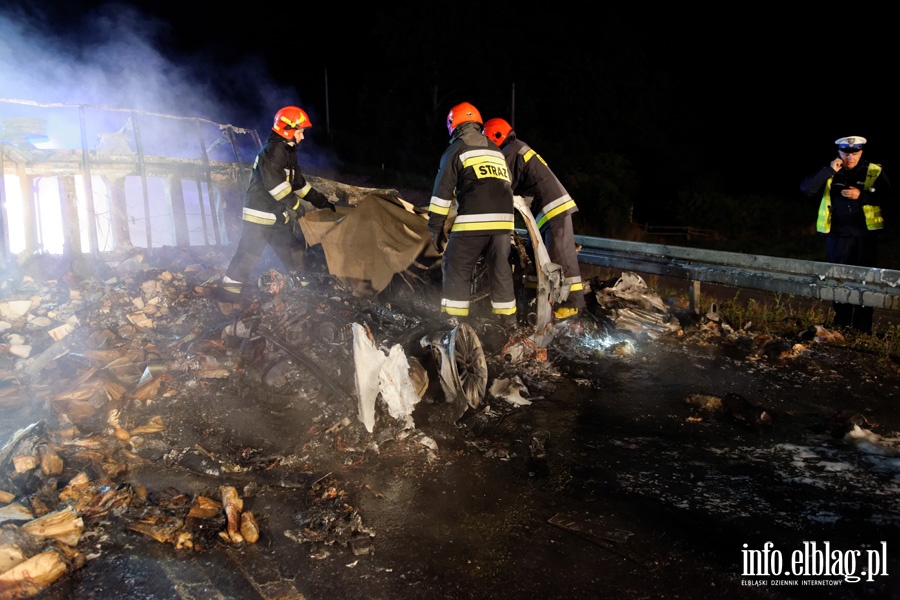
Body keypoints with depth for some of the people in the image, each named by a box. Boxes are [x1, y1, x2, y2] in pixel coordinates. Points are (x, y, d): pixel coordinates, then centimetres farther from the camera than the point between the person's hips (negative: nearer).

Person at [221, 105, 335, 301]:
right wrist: (294, 204, -24)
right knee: (249, 254, -6)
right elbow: (274, 183, -28)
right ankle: (230, 288, 3)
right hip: (259, 215, -10)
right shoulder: (272, 150, -17)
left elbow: (299, 183, 21)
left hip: (279, 215, 10)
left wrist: (322, 201, 17)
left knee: (293, 251, 15)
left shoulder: (288, 153, 15)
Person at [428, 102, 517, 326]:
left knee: (457, 270, 1)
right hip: (503, 220, 6)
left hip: (473, 221, -6)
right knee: (501, 270, 15)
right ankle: (508, 320, 19)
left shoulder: (456, 149, 6)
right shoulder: (496, 151, 25)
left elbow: (443, 190, -1)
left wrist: (435, 226, 1)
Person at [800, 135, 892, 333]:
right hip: (838, 235, 1)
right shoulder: (829, 172, 4)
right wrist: (829, 171, -17)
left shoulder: (874, 171, 1)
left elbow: (888, 197, -5)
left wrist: (862, 196, -18)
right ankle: (842, 327, 19)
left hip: (865, 234, -1)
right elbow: (806, 189, -10)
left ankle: (863, 329, 13)